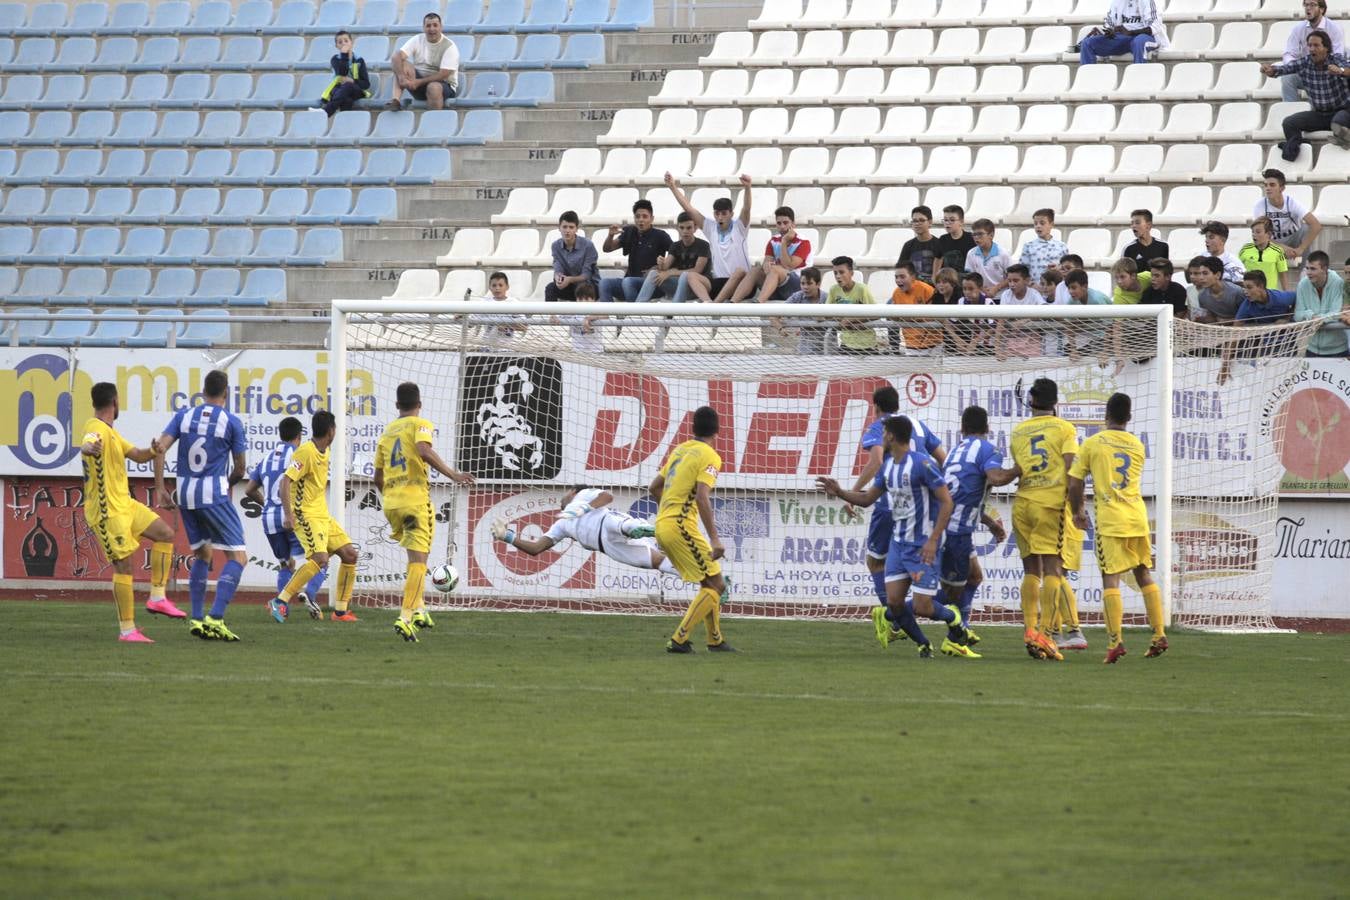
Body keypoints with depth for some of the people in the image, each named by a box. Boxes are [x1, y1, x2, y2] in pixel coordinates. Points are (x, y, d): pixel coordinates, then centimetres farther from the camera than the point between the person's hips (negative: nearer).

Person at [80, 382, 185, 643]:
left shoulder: (111, 432, 16)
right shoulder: (97, 429, -16)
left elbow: (136, 455, 22)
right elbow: (88, 446, -39)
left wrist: (151, 452, -2)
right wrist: (87, 448, -65)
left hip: (124, 504, 10)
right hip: (107, 511, -10)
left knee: (165, 533, 11)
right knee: (123, 565, -9)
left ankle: (157, 597, 12)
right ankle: (127, 631, -5)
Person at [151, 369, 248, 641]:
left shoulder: (184, 415, 7)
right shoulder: (231, 422, -3)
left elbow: (160, 448, -3)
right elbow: (240, 468, 3)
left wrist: (160, 489, 1)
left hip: (184, 495, 5)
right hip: (214, 494, -5)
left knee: (202, 555, 21)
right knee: (238, 557, -2)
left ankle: (196, 619, 16)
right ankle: (215, 619, -17)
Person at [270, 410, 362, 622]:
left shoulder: (324, 452, 12)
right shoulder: (306, 452, -16)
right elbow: (286, 481, -22)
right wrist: (288, 515, -29)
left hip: (323, 515, 10)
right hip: (306, 515, -10)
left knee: (349, 554, 5)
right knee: (320, 558, -26)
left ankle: (341, 610, 11)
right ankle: (281, 601, -23)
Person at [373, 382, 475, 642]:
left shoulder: (387, 432, 18)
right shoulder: (420, 425, 1)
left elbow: (378, 478, 20)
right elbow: (424, 451, -22)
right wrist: (452, 475, -21)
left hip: (390, 502, 6)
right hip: (415, 498, -6)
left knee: (416, 558, 23)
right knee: (418, 560, -7)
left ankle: (419, 609, 12)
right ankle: (405, 618, -20)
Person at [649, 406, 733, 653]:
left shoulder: (680, 450, 15)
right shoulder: (709, 457, -10)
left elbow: (654, 487, 22)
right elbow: (702, 497, -22)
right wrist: (714, 539, -24)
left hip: (662, 525, 9)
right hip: (682, 528, -9)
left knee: (710, 584, 19)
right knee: (715, 585, -4)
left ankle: (716, 640, 23)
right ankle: (679, 640, -12)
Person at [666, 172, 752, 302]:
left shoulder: (739, 227, 2)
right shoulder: (711, 227, 13)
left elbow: (746, 209, -16)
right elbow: (689, 209, 9)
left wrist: (747, 188, -36)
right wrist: (673, 187, 2)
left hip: (738, 283, -4)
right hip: (717, 282, 4)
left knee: (740, 271, -37)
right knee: (690, 276, -20)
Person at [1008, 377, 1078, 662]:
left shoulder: (1018, 431, 12)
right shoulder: (1065, 429, 2)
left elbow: (1017, 470, 15)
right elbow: (1071, 469, -6)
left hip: (1022, 502, 4)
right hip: (1052, 502, -4)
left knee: (1031, 569, 11)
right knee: (1052, 568, -5)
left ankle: (1030, 630, 4)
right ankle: (1044, 633, -16)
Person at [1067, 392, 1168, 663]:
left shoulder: (1092, 444, -2)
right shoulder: (1137, 446, 10)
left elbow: (1075, 482, -2)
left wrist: (1078, 512, 13)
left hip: (1110, 519, -4)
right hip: (1138, 516, 4)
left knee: (1111, 577, -6)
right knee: (1143, 573, 14)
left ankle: (1115, 640, -17)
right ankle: (1159, 635, 14)